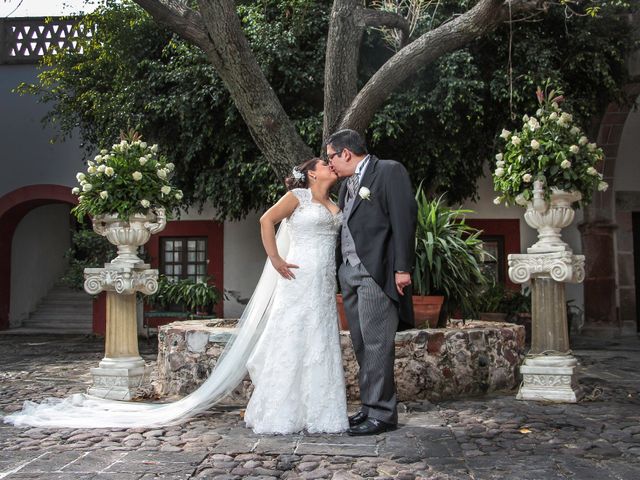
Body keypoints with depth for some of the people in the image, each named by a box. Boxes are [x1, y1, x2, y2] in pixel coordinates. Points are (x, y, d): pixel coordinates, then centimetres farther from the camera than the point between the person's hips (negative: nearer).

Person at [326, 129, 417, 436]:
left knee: (376, 343, -7)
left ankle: (381, 413, 0)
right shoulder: (347, 183, 21)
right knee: (362, 344, 11)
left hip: (376, 272, -8)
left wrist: (402, 268, -16)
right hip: (349, 272, 8)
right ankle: (370, 406, 19)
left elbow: (404, 218, -10)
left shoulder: (389, 171, -3)